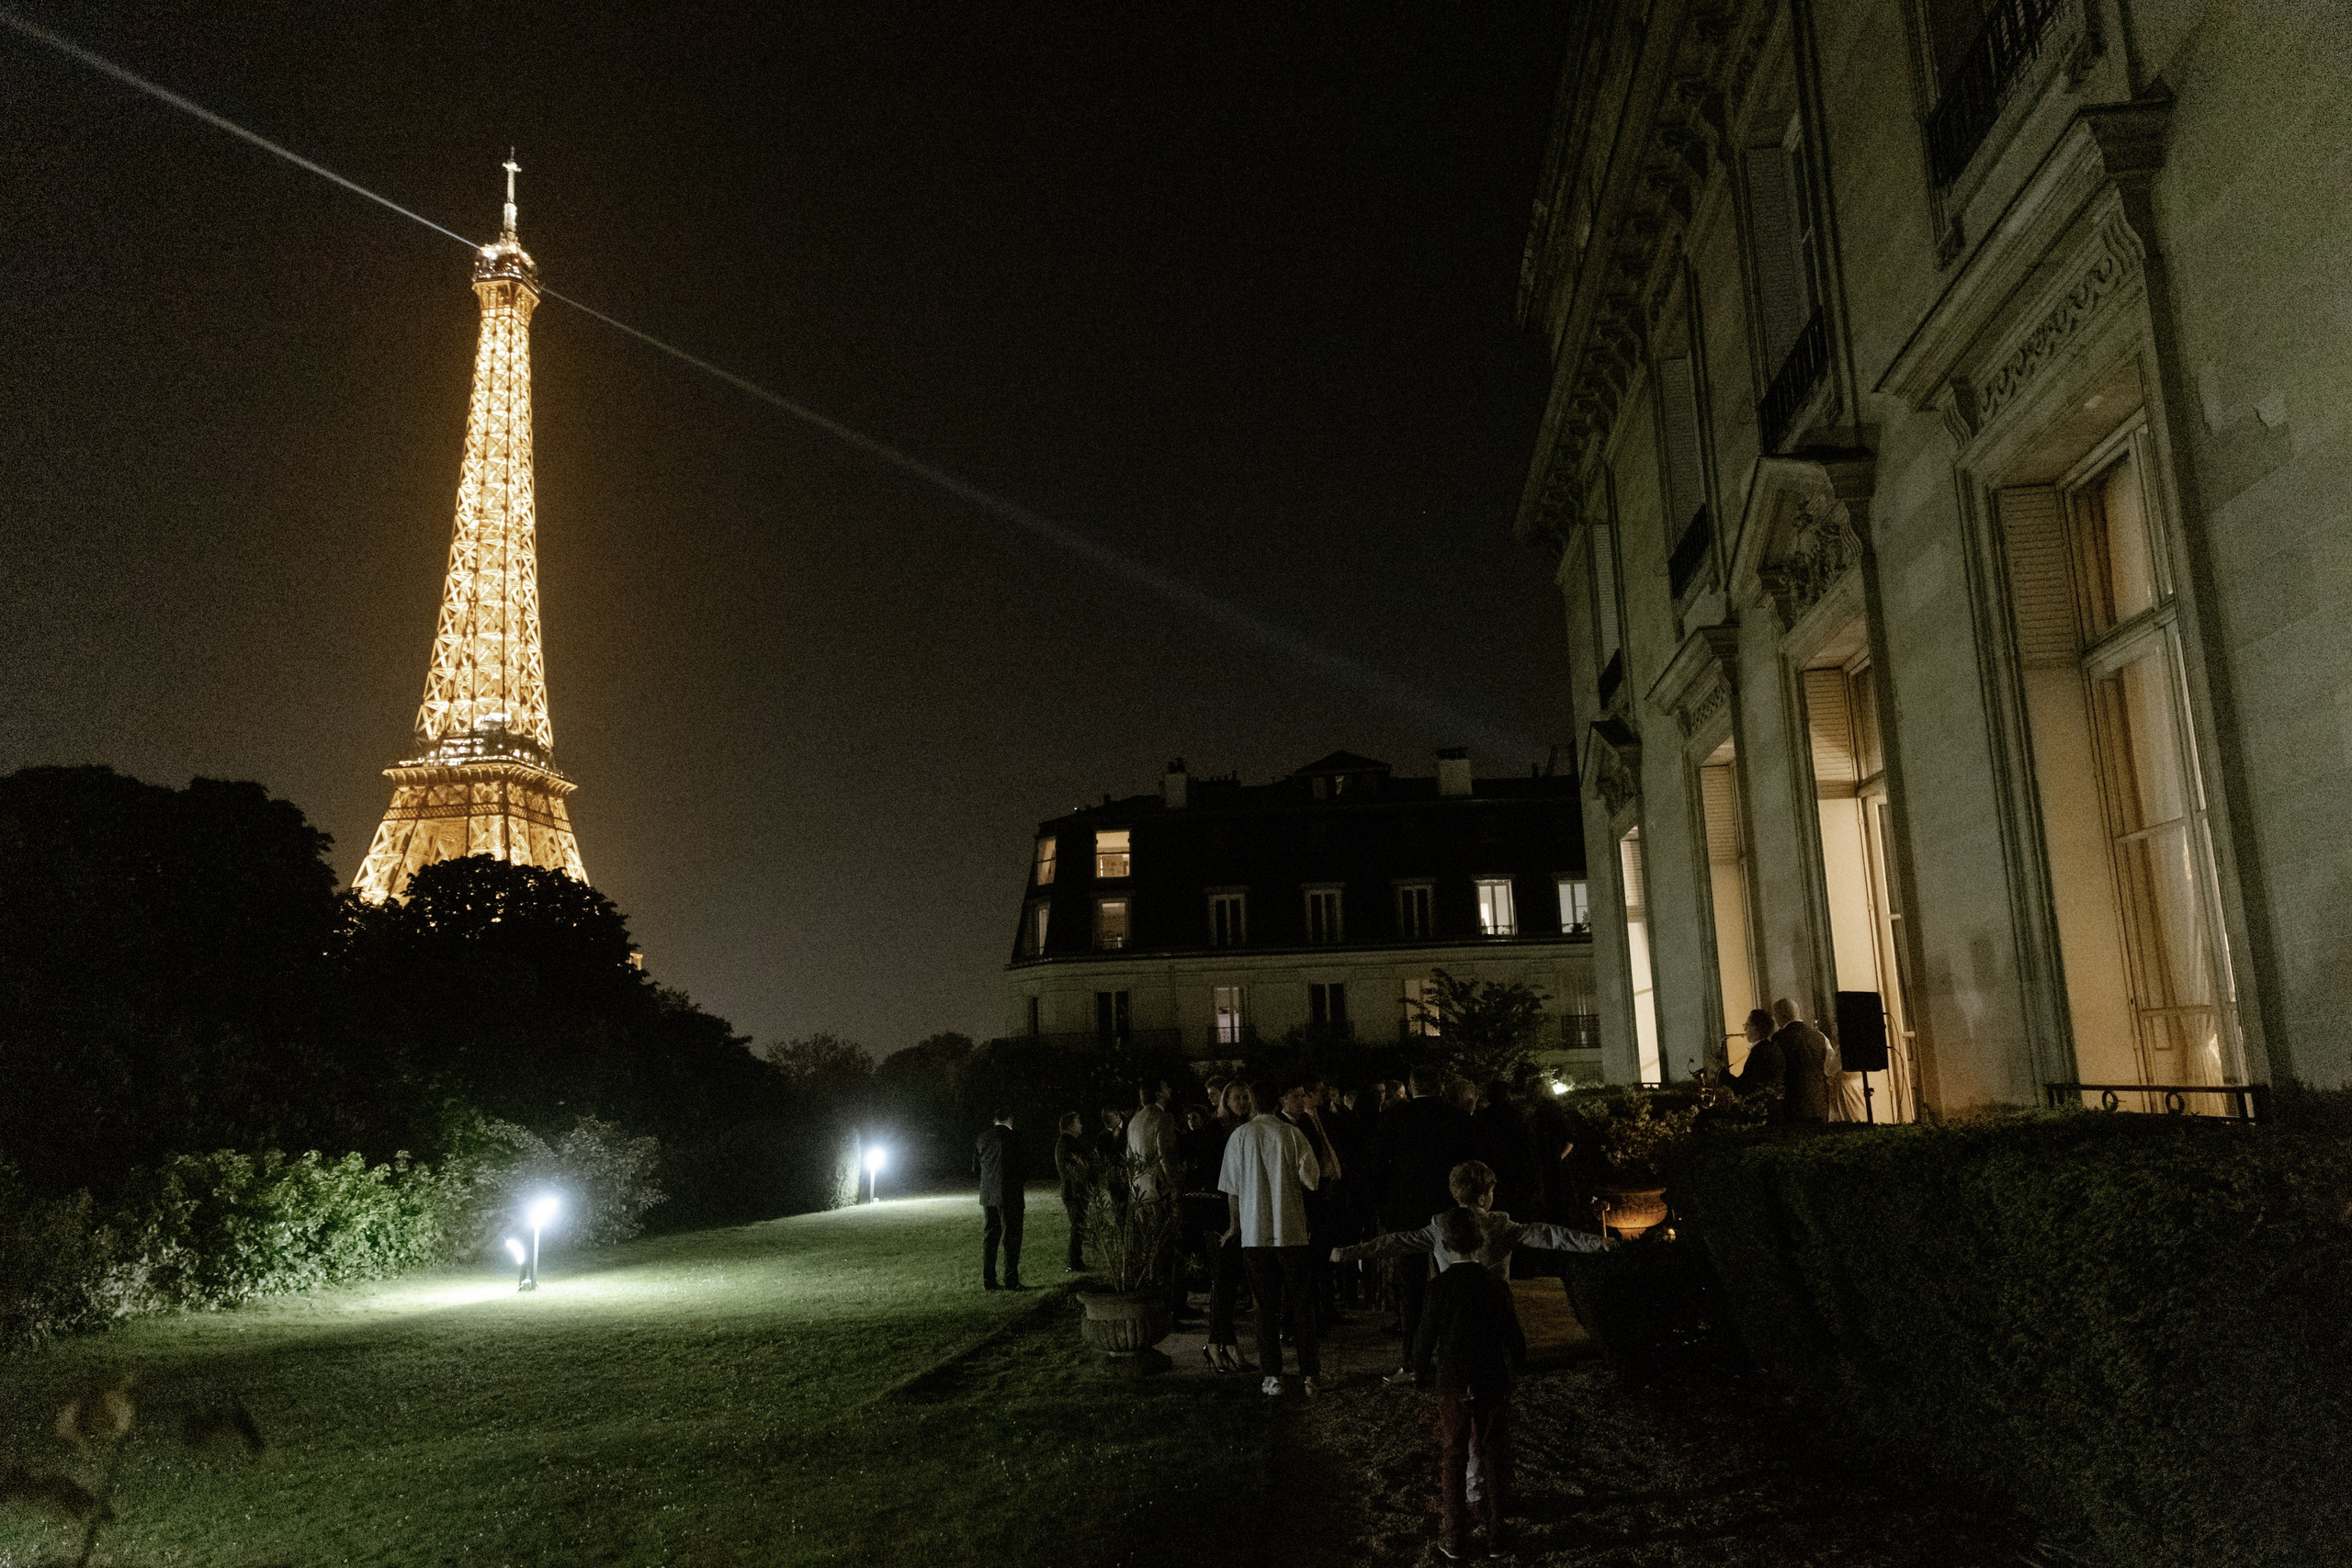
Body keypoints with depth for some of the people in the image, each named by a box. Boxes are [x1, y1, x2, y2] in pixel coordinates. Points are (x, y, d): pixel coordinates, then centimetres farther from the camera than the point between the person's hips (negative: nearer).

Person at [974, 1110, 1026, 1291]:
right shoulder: (1013, 1137, -10)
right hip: (1009, 1194, -5)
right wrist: (1023, 1177, 9)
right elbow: (1022, 1166, -12)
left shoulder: (983, 1138, 7)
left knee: (989, 1237, 11)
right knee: (1011, 1237, 0)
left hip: (988, 1195, 5)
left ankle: (988, 1281, 11)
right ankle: (1011, 1281, -2)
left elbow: (976, 1167, 13)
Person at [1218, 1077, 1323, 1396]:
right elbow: (1311, 1180, -3)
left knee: (1267, 1307, 8)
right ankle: (1310, 1377, 8)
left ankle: (1272, 1376, 9)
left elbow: (1232, 1188, 2)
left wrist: (1235, 1224, 15)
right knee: (1301, 1305, 7)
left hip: (1255, 1233, 0)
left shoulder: (1239, 1136, -3)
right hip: (1292, 1231, 0)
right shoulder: (1293, 1134, -6)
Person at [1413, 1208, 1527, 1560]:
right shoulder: (1495, 1282, -6)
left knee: (1453, 1458, 10)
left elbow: (1426, 1337, -7)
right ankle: (1496, 1531, 22)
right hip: (1494, 1380, 2)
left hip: (1453, 1383, -2)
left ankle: (1455, 1538, 15)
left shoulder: (1440, 1286, -12)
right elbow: (1512, 1331, 2)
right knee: (1494, 1455, 14)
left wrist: (1421, 1373, 10)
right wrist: (1518, 1361, 22)